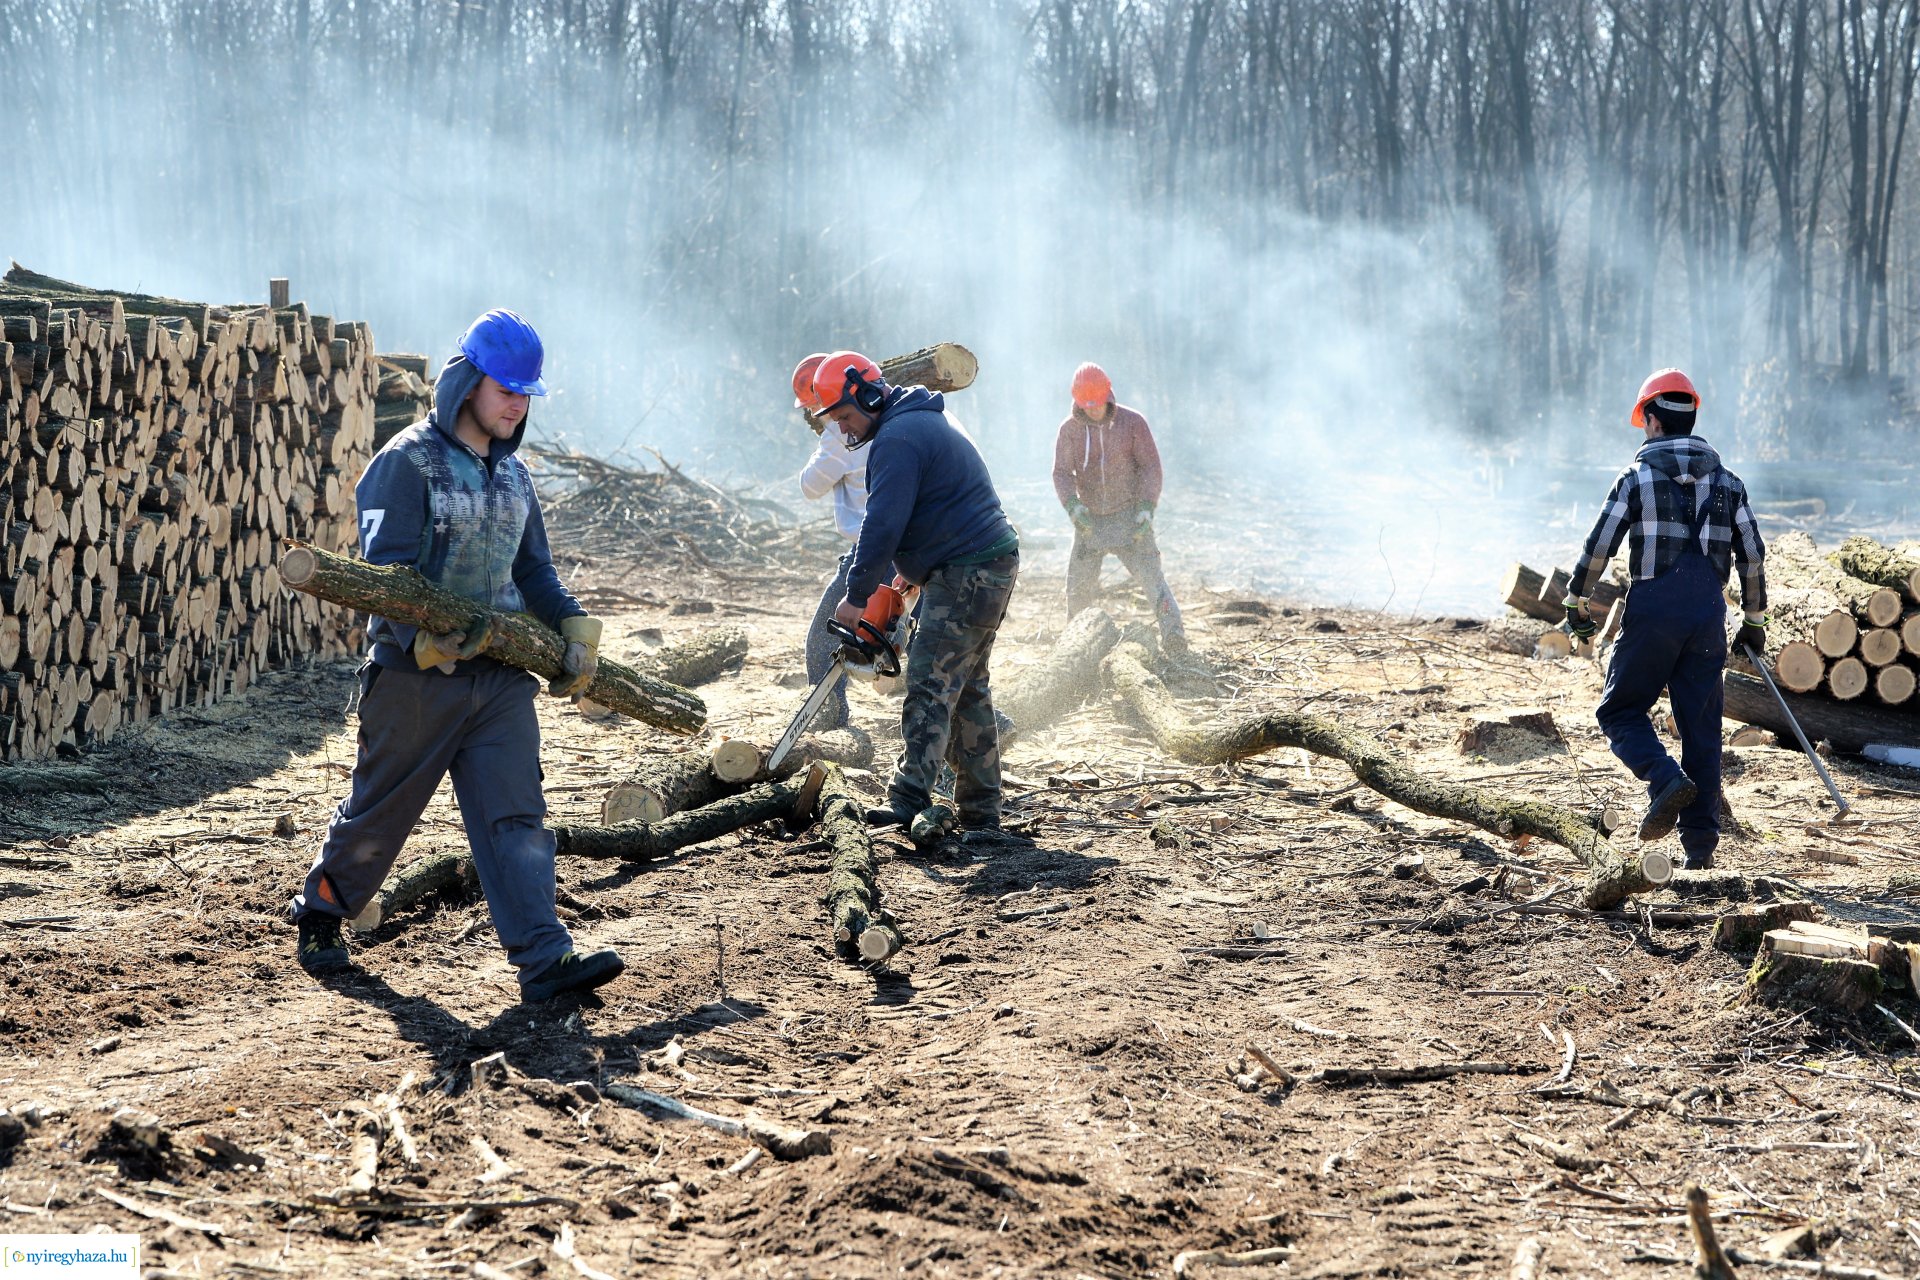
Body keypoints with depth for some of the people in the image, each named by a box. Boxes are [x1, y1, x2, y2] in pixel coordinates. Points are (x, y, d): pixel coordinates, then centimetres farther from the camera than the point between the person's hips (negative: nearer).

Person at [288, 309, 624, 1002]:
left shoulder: (513, 476, 15)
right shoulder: (407, 462, -9)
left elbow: (533, 571, 20)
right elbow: (386, 571, -17)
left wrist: (574, 626, 4)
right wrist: (423, 638, -31)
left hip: (501, 677, 6)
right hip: (416, 678, -5)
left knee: (515, 817, -4)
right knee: (380, 809, 9)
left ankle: (544, 958, -11)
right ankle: (318, 917, 32)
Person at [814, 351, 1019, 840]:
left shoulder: (897, 438, -14)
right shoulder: (924, 422, 20)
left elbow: (883, 524, -20)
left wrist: (857, 595, -14)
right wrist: (898, 576, 19)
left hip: (965, 575, -11)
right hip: (991, 569, 11)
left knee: (931, 689, -14)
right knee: (969, 690, 12)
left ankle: (910, 803, -22)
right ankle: (980, 817, 14)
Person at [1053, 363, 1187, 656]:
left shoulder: (1133, 422, -8)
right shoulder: (1070, 429, -2)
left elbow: (1151, 467, -10)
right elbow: (1061, 472, -9)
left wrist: (1147, 508, -23)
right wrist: (1073, 505, -28)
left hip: (1129, 515, -3)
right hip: (1090, 519, 3)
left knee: (1150, 574, -15)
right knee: (1078, 585, 6)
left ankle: (1173, 636, -22)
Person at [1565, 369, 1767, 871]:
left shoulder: (1638, 477, -2)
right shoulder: (1727, 482, 11)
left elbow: (1599, 546, -3)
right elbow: (1753, 555, 11)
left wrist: (1577, 604, 10)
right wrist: (1755, 621, 19)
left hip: (1652, 612, -4)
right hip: (1708, 616, 4)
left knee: (1621, 711, 10)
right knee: (1701, 726, 7)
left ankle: (1666, 779, -17)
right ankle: (1700, 843, 4)